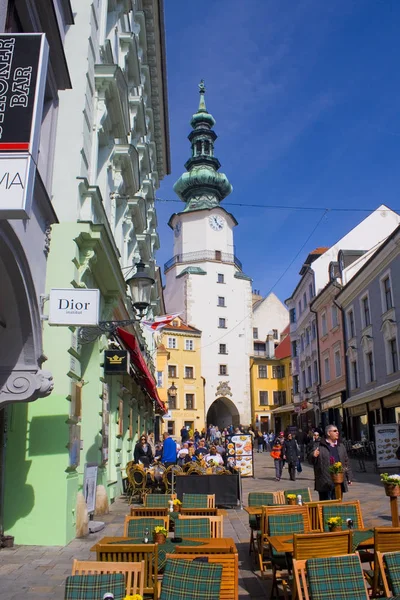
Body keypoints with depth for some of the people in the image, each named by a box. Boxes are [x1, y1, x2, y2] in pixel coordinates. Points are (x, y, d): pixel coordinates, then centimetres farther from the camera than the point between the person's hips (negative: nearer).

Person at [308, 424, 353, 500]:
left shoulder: (341, 447, 14)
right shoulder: (320, 447, -3)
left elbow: (346, 463, 19)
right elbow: (311, 461, -4)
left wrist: (349, 477, 15)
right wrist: (313, 456, -27)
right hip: (325, 483, -5)